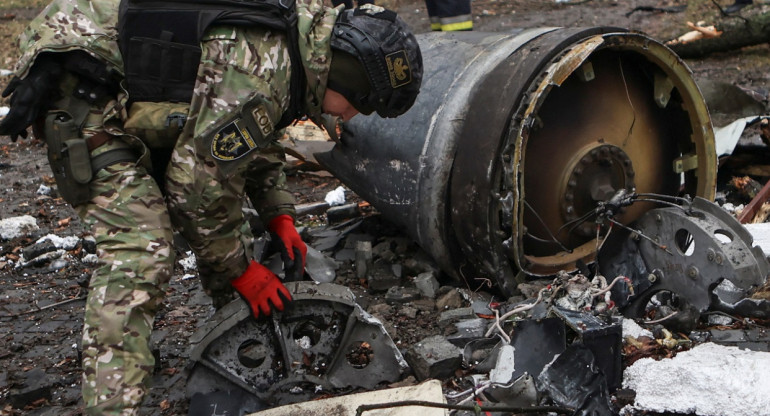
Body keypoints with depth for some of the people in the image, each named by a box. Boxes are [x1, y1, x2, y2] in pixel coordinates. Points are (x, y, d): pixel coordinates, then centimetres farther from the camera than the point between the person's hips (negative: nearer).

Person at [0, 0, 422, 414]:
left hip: (138, 95, 10)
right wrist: (241, 270, -11)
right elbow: (199, 178, -24)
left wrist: (280, 217, 8)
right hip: (78, 91, -10)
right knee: (139, 248, -22)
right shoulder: (259, 71, -30)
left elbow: (254, 140, 16)